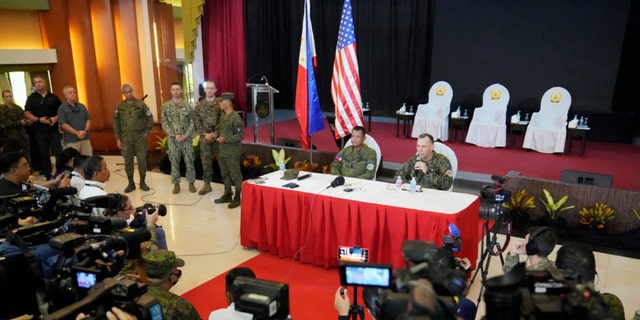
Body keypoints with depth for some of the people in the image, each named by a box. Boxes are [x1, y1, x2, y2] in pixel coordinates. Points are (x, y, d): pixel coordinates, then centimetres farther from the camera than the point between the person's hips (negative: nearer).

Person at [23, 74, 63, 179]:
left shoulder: (53, 97, 5)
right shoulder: (31, 98, 4)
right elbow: (27, 113, 0)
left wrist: (56, 118, -13)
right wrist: (38, 119, -15)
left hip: (54, 130, -1)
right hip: (40, 131, 1)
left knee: (59, 153, -4)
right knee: (44, 155, 10)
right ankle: (47, 176, 19)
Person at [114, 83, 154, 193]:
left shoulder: (141, 104, -1)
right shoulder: (120, 106, 3)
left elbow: (150, 119, 4)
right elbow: (116, 123, 5)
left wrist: (146, 132, 0)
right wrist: (118, 139, 2)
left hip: (140, 136, -1)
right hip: (126, 137, 1)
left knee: (142, 159, 2)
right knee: (128, 161, 5)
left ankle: (142, 182, 14)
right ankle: (131, 183, 16)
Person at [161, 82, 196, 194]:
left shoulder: (187, 105, 0)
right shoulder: (166, 106, 1)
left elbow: (192, 122, -1)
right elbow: (164, 124, -1)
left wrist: (186, 135, -13)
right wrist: (175, 135, -12)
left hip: (187, 139, 0)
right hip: (172, 139, 0)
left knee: (189, 161, 5)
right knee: (174, 162, 7)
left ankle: (191, 183, 19)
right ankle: (176, 184, 19)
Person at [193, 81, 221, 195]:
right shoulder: (199, 105, 7)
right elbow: (197, 122, 4)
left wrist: (216, 133, -14)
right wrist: (205, 134, -8)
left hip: (218, 136, -3)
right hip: (204, 136, 3)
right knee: (205, 161, 7)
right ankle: (207, 184, 18)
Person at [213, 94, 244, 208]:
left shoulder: (236, 118, -17)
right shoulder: (222, 115, 9)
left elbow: (240, 136, -18)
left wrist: (225, 139, -21)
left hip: (232, 151, -9)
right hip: (222, 149, 9)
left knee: (235, 175, 0)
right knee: (224, 174, 17)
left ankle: (238, 198, 10)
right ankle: (227, 195, 29)